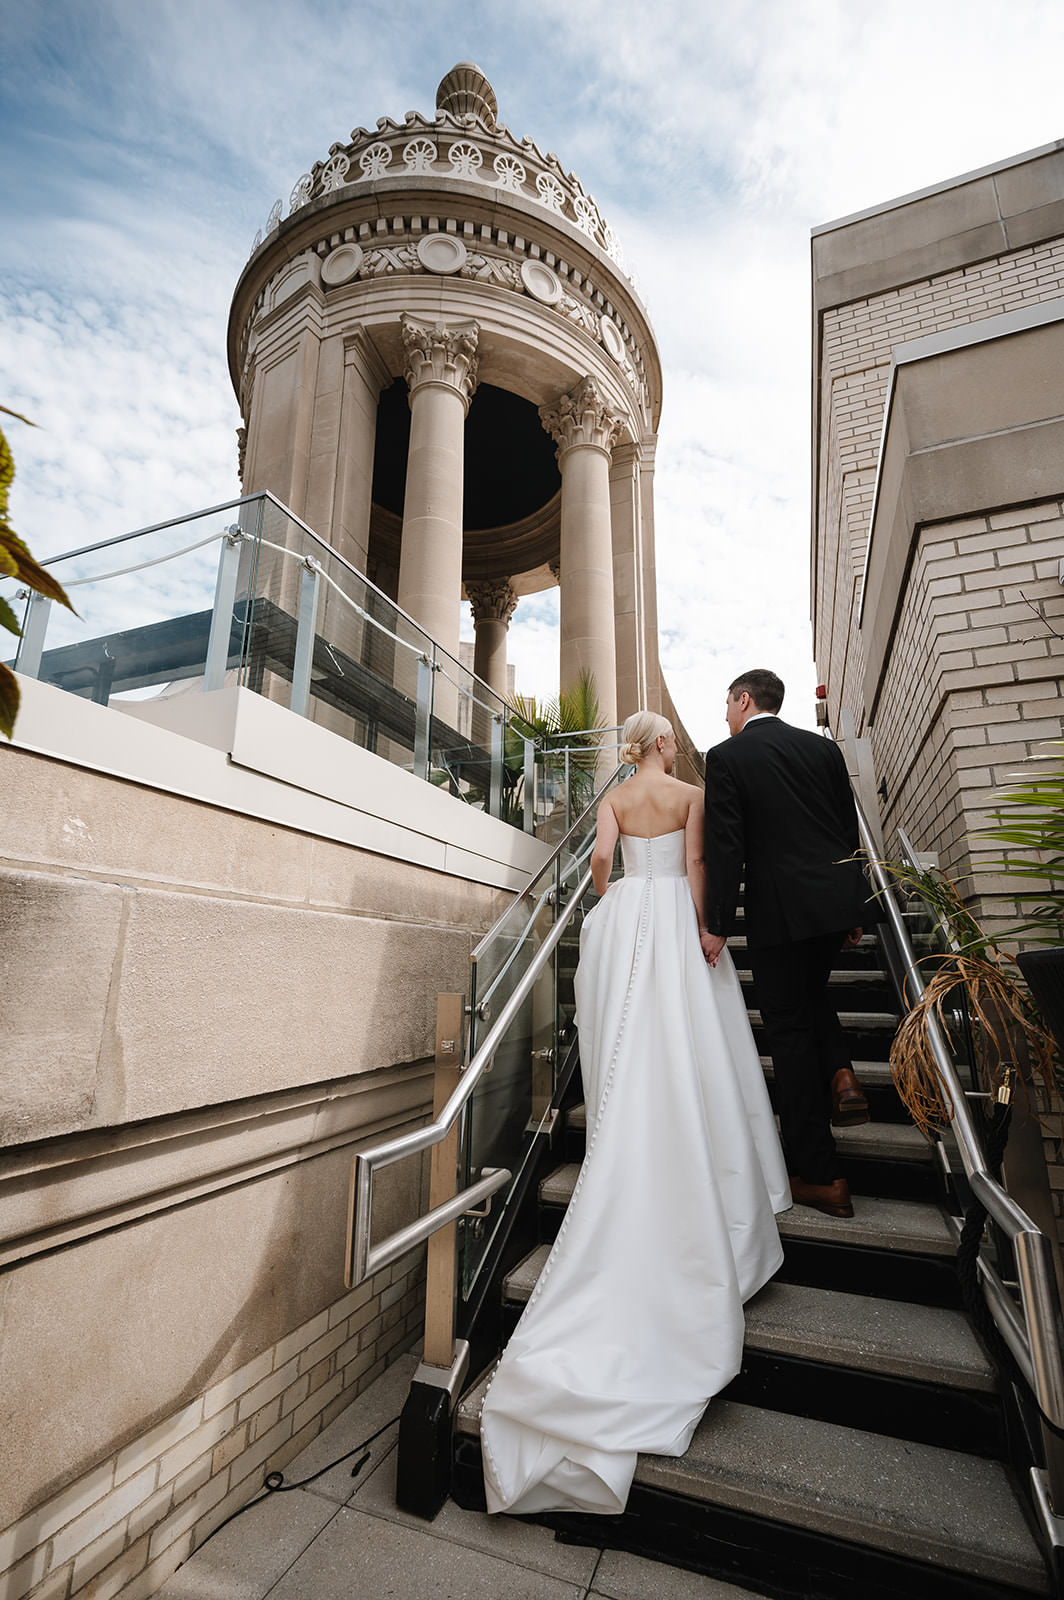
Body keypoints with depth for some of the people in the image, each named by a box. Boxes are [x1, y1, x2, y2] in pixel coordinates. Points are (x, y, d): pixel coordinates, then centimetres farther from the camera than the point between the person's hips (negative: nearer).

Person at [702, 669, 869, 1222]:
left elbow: (724, 846, -12)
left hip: (779, 906, -6)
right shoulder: (823, 747, 9)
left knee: (789, 1029, 5)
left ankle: (817, 1175, 14)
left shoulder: (726, 757, -6)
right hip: (837, 898, 6)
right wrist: (852, 911, 19)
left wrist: (718, 925, -7)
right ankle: (839, 1073, 9)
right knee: (811, 990, 31)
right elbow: (850, 831, 12)